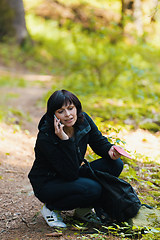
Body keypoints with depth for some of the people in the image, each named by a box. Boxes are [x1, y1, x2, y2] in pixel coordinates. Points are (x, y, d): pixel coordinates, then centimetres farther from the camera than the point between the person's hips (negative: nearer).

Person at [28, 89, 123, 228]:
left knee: (115, 164, -11)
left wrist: (110, 151, -20)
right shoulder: (45, 137, -29)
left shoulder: (84, 120, -11)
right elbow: (71, 173, -31)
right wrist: (65, 141, -40)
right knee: (92, 189, -32)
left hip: (73, 176, 7)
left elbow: (100, 142, 3)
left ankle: (83, 210, 3)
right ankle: (51, 208, -6)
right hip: (47, 184, -7)